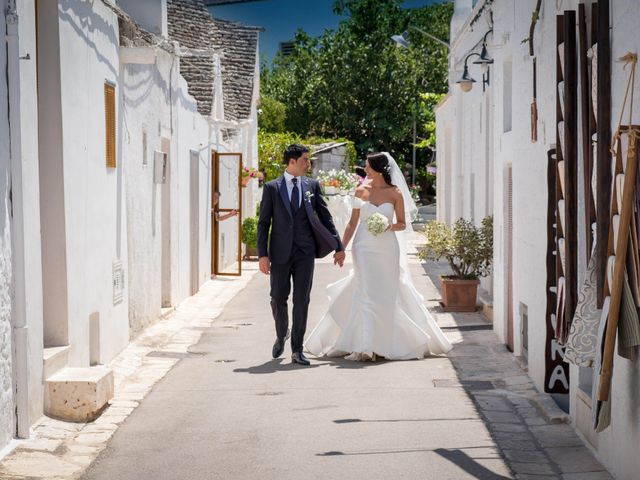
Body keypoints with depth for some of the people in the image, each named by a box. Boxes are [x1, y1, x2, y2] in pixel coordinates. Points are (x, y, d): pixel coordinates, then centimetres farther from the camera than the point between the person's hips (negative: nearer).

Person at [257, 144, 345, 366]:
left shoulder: (312, 186, 7)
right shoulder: (272, 188, 2)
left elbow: (325, 217, 9)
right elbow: (263, 223, 1)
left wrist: (338, 247, 6)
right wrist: (262, 254, -7)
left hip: (305, 253, 1)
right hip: (280, 253, -1)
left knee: (302, 301, -1)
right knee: (278, 299, 5)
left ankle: (297, 350, 6)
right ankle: (282, 335, 33)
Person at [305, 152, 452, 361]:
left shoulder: (395, 193, -1)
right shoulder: (361, 191, 4)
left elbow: (403, 224, 5)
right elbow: (353, 223, 8)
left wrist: (390, 226, -16)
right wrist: (341, 248, 4)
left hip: (387, 249, 0)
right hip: (364, 248, 0)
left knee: (387, 295, 6)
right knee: (365, 294, -8)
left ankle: (387, 343, 22)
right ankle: (365, 347, -11)